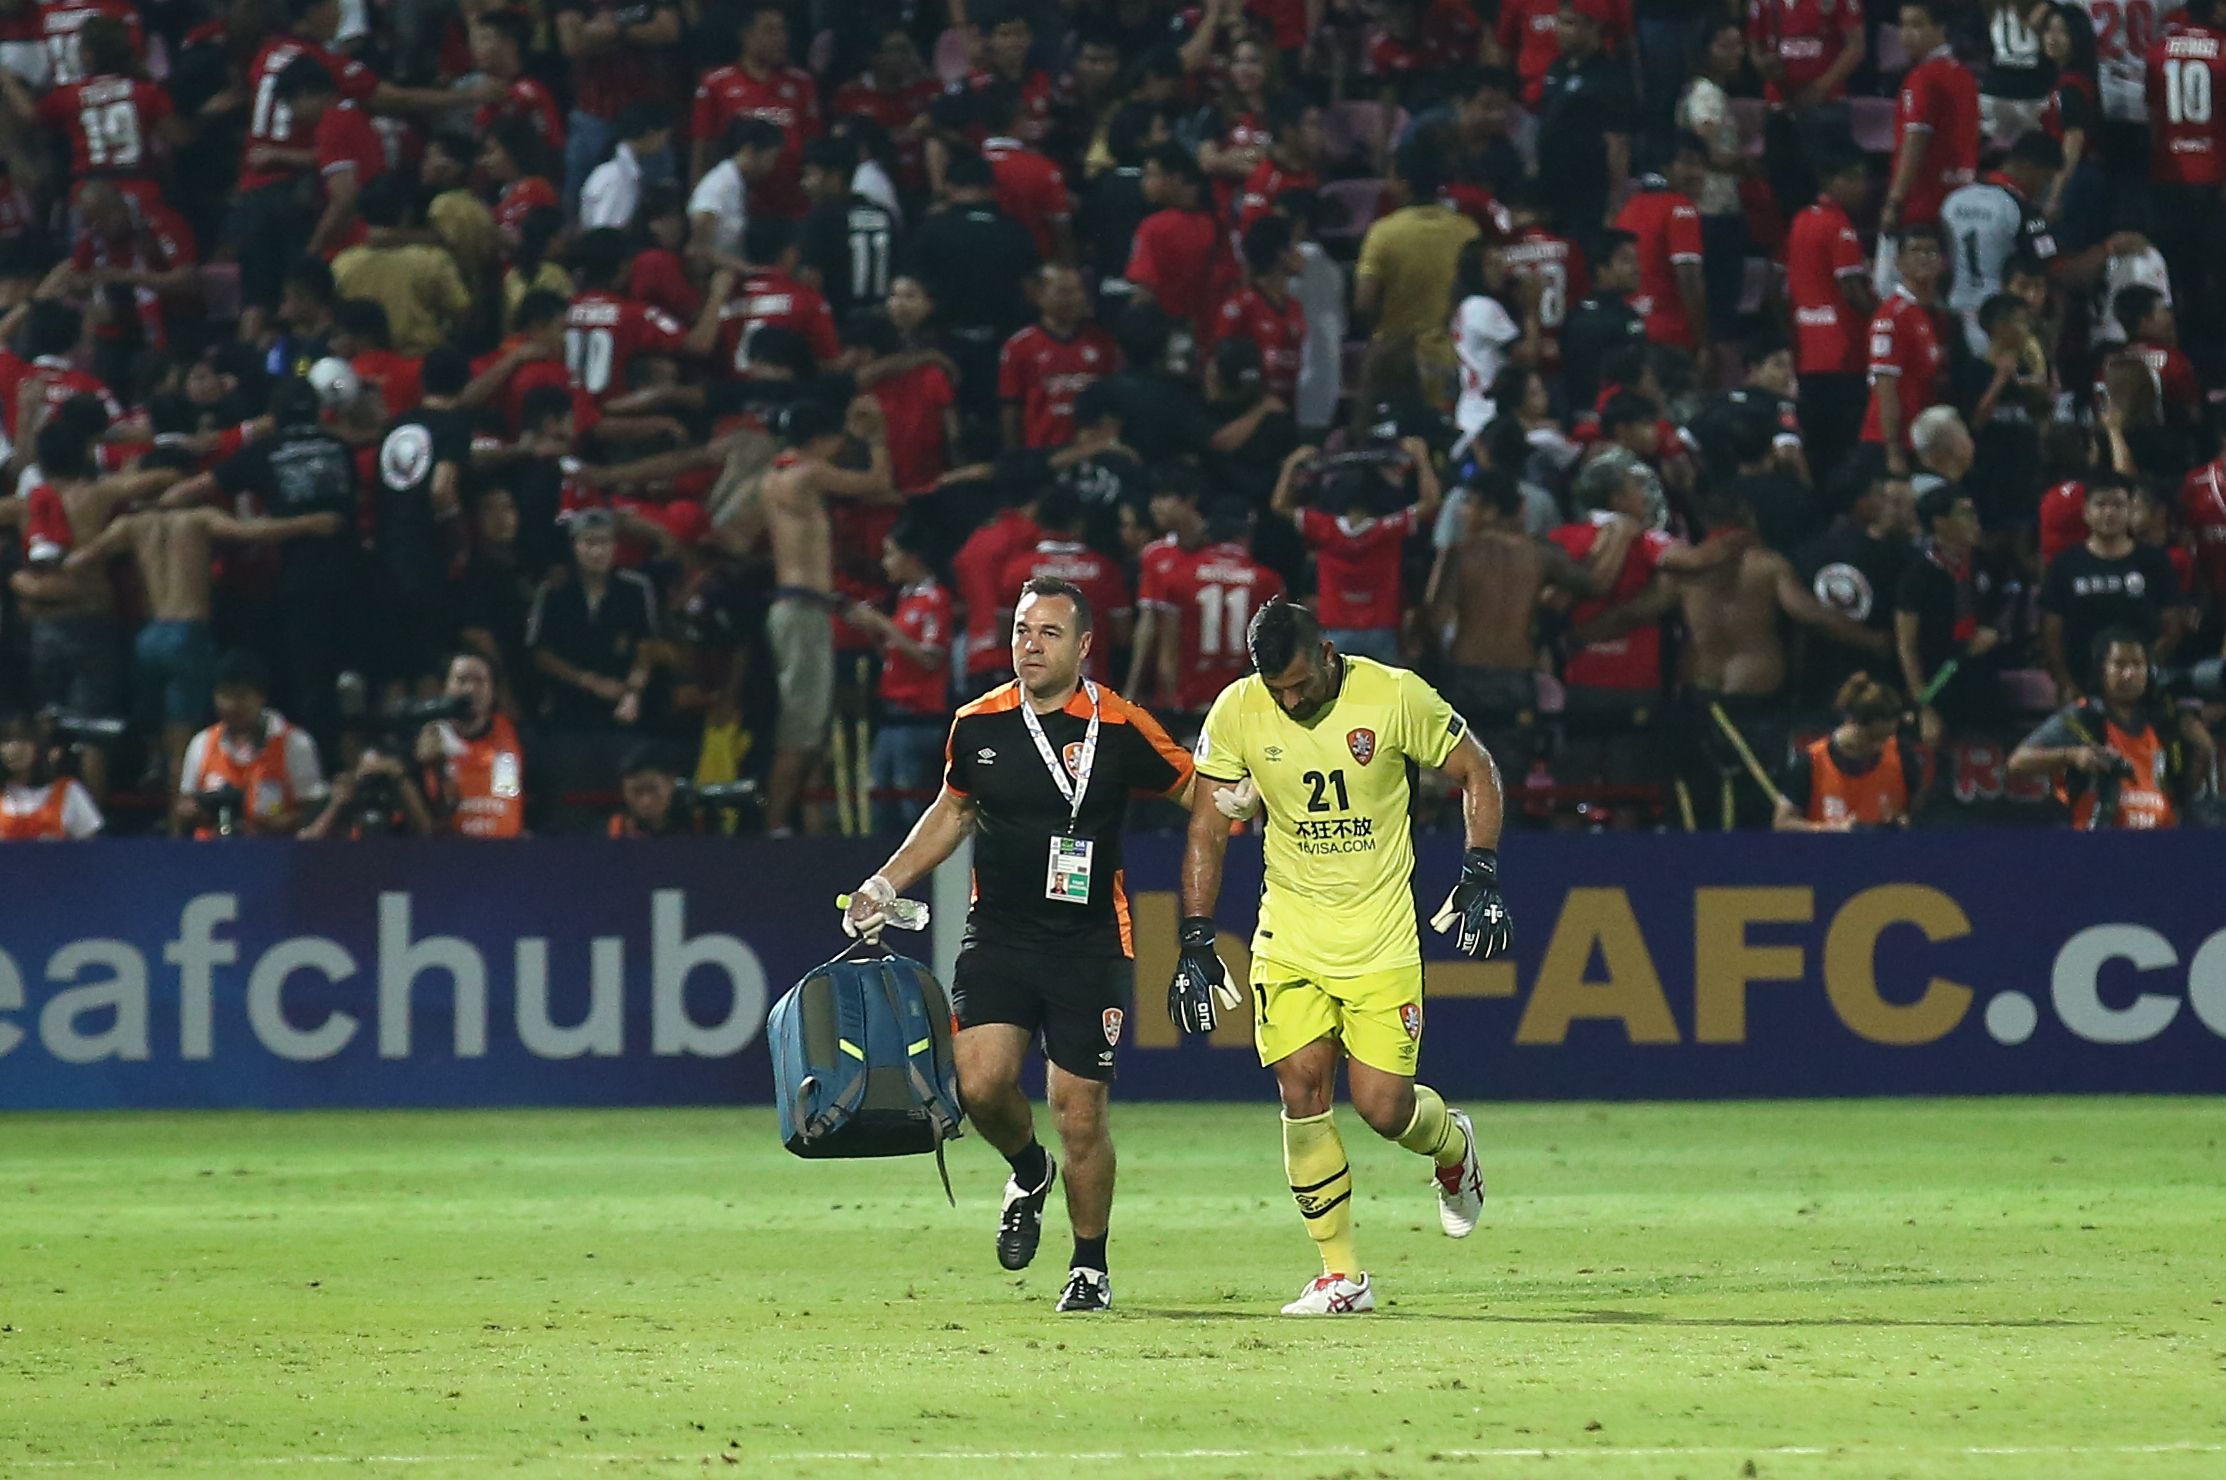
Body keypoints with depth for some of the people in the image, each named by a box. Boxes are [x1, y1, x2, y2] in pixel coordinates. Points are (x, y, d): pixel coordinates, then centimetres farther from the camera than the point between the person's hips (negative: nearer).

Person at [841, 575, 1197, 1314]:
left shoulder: (1119, 728, -7)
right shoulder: (978, 725, 3)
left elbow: (1197, 789, 5)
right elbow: (953, 811, 20)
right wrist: (885, 885, 15)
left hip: (1090, 946, -2)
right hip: (998, 938, 2)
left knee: (1080, 1116, -1)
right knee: (982, 1082, -16)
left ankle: (1090, 1266, 18)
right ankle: (1028, 1171, 18)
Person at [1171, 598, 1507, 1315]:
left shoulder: (1395, 696, -13)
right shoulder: (1237, 712, -6)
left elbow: (1476, 772, 2)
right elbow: (1207, 831, 1)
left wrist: (1481, 877, -7)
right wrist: (1195, 945, -4)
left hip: (1380, 930, -2)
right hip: (1290, 928, 2)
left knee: (1382, 1105, -7)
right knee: (1302, 1088, -9)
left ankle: (1451, 1145, 31)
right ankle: (1341, 1275, 1)